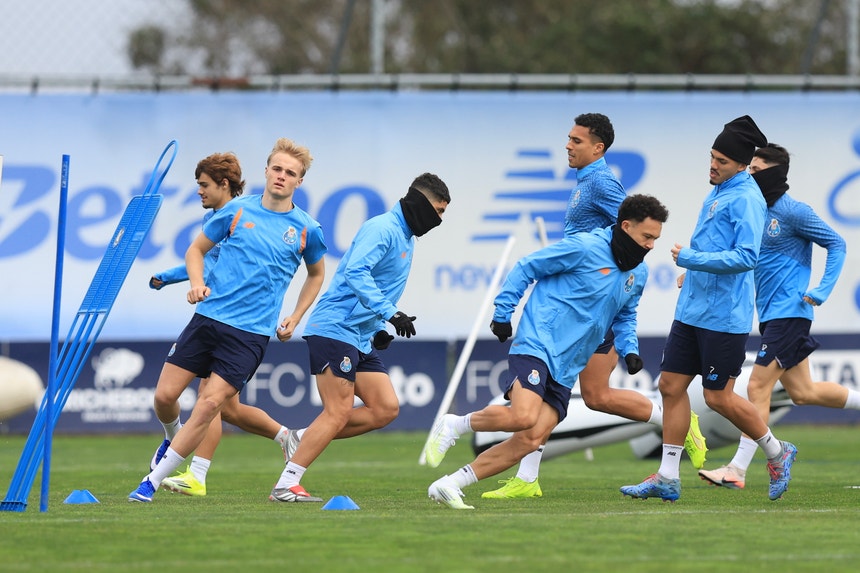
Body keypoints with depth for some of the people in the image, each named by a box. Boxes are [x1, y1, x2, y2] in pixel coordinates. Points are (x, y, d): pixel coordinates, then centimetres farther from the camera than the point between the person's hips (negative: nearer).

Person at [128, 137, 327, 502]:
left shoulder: (306, 230, 3)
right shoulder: (237, 210, 4)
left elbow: (316, 273, 21)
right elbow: (196, 249, 14)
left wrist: (294, 319, 12)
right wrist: (197, 282, -5)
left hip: (251, 332, -2)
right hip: (208, 317, 2)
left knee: (211, 404, -14)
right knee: (165, 394, -2)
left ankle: (153, 481, -7)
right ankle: (174, 436, 35)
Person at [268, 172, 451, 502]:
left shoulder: (406, 238, 20)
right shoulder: (383, 228, -12)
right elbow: (356, 272, -26)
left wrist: (379, 330, 17)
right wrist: (389, 314, -32)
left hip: (361, 338, 10)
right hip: (335, 329, -10)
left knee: (386, 409, 0)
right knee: (338, 413, -13)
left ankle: (304, 440, 7)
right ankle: (285, 486, -9)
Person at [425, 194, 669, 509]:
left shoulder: (638, 273, 14)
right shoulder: (584, 247, -9)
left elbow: (625, 316, 32)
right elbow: (526, 268, -3)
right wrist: (503, 314, -5)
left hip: (566, 370, 8)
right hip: (537, 344, -8)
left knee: (532, 439, -8)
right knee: (523, 417, -29)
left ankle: (449, 485, -3)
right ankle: (454, 425, -2)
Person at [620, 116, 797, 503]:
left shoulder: (745, 199, -14)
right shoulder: (716, 194, 14)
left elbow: (747, 257, -24)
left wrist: (692, 259, -22)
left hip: (723, 317, -9)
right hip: (692, 311, 9)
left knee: (718, 397, -2)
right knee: (671, 385, 5)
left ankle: (778, 454, 19)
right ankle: (667, 478, 9)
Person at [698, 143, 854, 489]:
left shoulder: (793, 212, -12)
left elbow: (835, 243, -6)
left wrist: (822, 291, -14)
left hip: (788, 313, -9)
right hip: (771, 315, 9)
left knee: (758, 387, -11)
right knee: (801, 392, 13)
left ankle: (738, 470, -10)